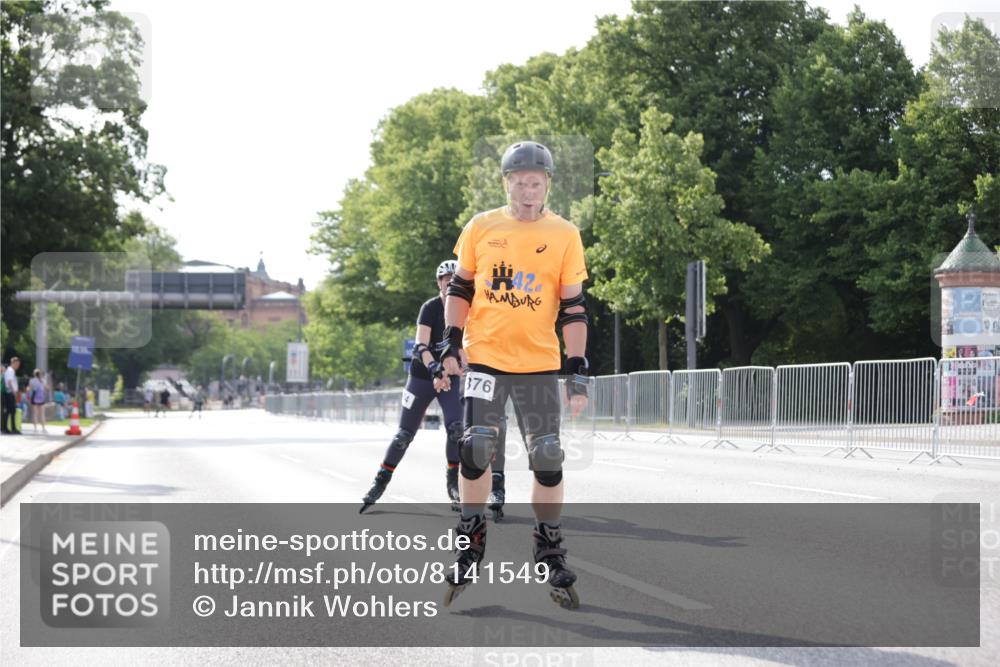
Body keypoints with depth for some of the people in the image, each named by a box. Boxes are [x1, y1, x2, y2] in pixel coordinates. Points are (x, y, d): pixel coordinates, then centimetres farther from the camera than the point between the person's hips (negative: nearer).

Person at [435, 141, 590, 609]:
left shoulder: (564, 235, 1)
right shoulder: (481, 228, 3)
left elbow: (573, 308, 2)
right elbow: (460, 289, 11)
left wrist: (577, 370, -4)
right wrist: (451, 346, 1)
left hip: (539, 362, 0)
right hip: (484, 356, 0)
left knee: (548, 459, -2)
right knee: (475, 446, -13)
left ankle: (549, 551, 14)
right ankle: (471, 542, 6)